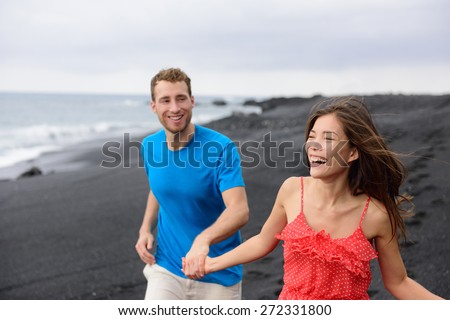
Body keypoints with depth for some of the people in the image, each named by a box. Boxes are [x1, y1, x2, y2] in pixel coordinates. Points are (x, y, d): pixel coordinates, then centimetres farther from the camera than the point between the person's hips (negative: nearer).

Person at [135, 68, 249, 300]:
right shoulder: (150, 146, -2)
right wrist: (146, 228, 1)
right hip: (166, 268, 3)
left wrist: (203, 239, -46)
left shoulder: (221, 148, -18)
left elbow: (240, 211, -28)